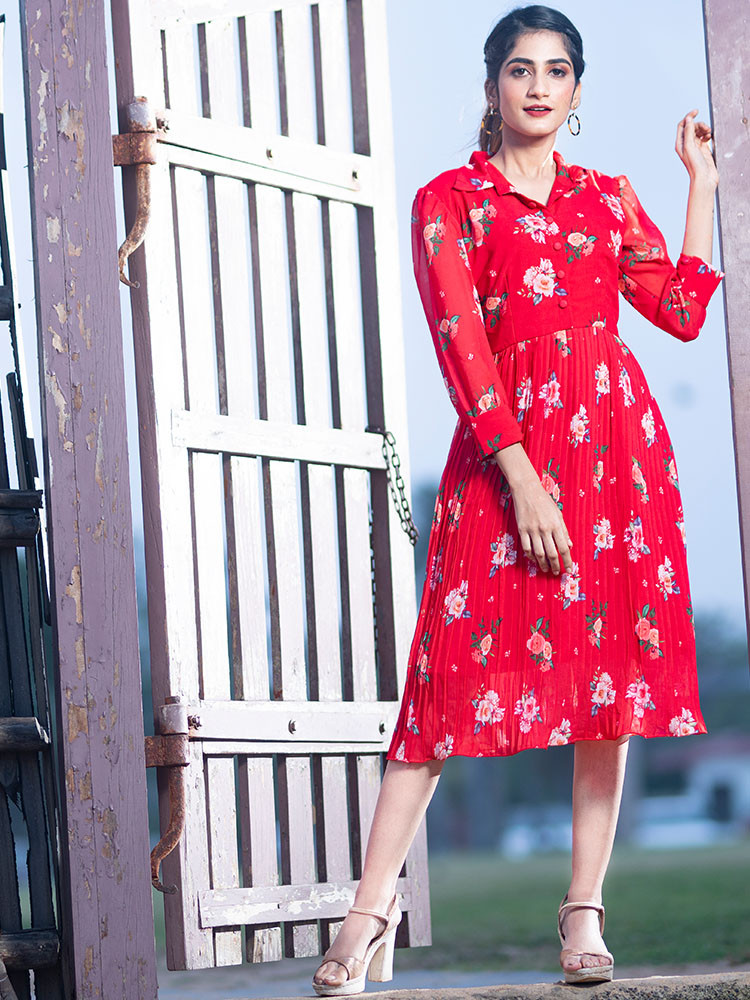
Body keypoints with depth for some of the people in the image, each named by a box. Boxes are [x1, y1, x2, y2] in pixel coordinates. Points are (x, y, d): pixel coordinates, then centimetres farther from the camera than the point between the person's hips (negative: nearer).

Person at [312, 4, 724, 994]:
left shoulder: (609, 198, 17)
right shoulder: (449, 200, 5)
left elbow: (684, 309, 9)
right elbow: (462, 344, -4)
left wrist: (703, 181, 14)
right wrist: (522, 478, -14)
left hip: (617, 440, 4)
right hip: (504, 446, -3)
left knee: (612, 663, 0)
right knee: (459, 660, -9)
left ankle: (584, 906, 5)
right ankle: (374, 907, -8)